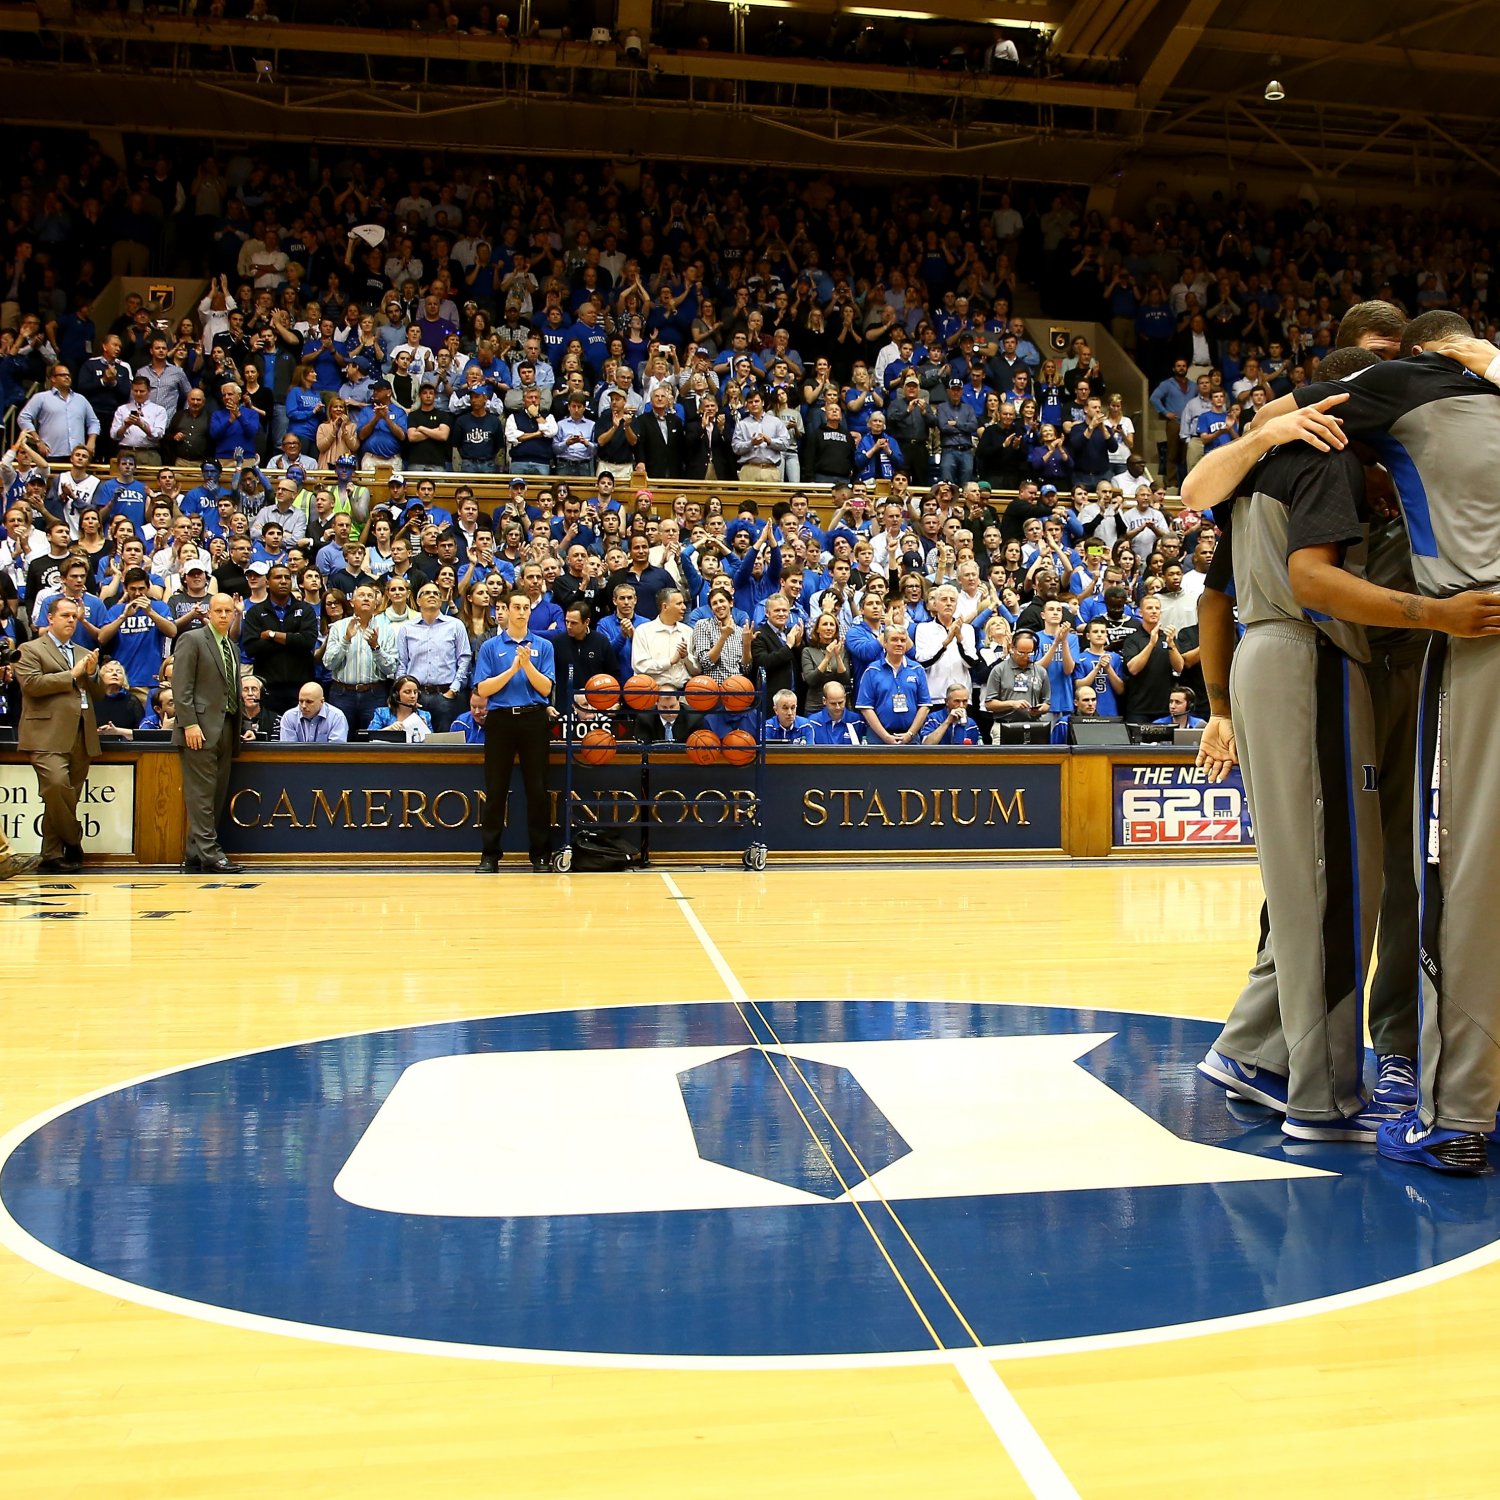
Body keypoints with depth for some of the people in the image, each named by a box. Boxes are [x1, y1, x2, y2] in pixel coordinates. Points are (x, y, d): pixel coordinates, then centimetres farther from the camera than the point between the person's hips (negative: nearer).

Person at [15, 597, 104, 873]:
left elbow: (99, 693, 20)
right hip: (48, 736, -6)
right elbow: (31, 684, -10)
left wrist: (91, 674, 0)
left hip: (81, 737, 6)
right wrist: (71, 675, -7)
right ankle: (73, 842, -8)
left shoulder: (84, 654, 24)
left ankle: (53, 856, 9)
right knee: (57, 785, -24)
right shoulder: (31, 650, 6)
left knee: (65, 796, 4)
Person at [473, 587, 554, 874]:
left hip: (534, 720, 0)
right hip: (501, 720, 0)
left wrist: (527, 664, -15)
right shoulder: (490, 646, 6)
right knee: (495, 790, 2)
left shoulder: (543, 646, 8)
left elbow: (546, 688, -1)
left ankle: (540, 853, 10)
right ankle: (490, 854, 9)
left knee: (537, 789, 2)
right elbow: (482, 689, -2)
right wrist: (512, 669, -11)